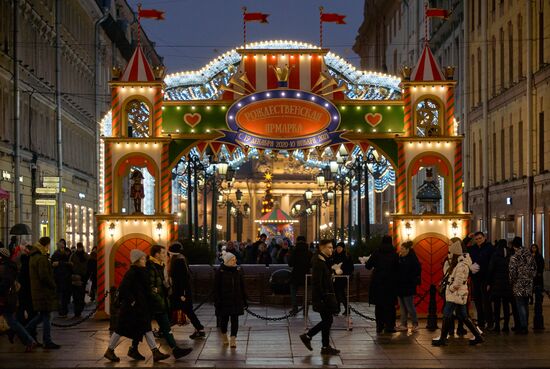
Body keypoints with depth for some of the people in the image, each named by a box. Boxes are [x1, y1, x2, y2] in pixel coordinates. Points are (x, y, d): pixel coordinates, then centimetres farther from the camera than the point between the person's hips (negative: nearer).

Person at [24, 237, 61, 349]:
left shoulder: (33, 257, 14)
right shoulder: (41, 258, -18)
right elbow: (44, 276, -24)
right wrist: (53, 285, -9)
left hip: (36, 290, 10)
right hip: (44, 291, -10)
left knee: (42, 314, 19)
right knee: (46, 316, -2)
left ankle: (26, 330, 19)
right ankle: (47, 342, 3)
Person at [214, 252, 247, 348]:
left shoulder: (238, 270, 3)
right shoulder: (220, 271, -8)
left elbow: (242, 286, 10)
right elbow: (216, 287, -6)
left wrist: (244, 300, 9)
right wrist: (217, 301, -10)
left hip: (236, 300, 3)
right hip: (224, 300, -2)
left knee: (235, 319, -3)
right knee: (224, 319, 8)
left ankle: (233, 339, -4)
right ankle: (224, 336, 30)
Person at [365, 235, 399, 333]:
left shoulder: (377, 252, -3)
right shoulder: (394, 254, -4)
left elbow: (368, 265, -2)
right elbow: (397, 267, -1)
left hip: (378, 282, 1)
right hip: (390, 283, -1)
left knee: (379, 305, 10)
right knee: (390, 305, 5)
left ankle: (379, 326, 10)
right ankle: (389, 326, 3)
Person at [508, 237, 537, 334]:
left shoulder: (514, 257, -14)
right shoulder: (529, 255, 5)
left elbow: (512, 272, -15)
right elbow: (534, 268, 11)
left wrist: (511, 282, -1)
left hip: (519, 285, -6)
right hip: (529, 285, 6)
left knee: (520, 306, -2)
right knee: (525, 306, 14)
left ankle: (523, 327, -3)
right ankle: (524, 325, 21)